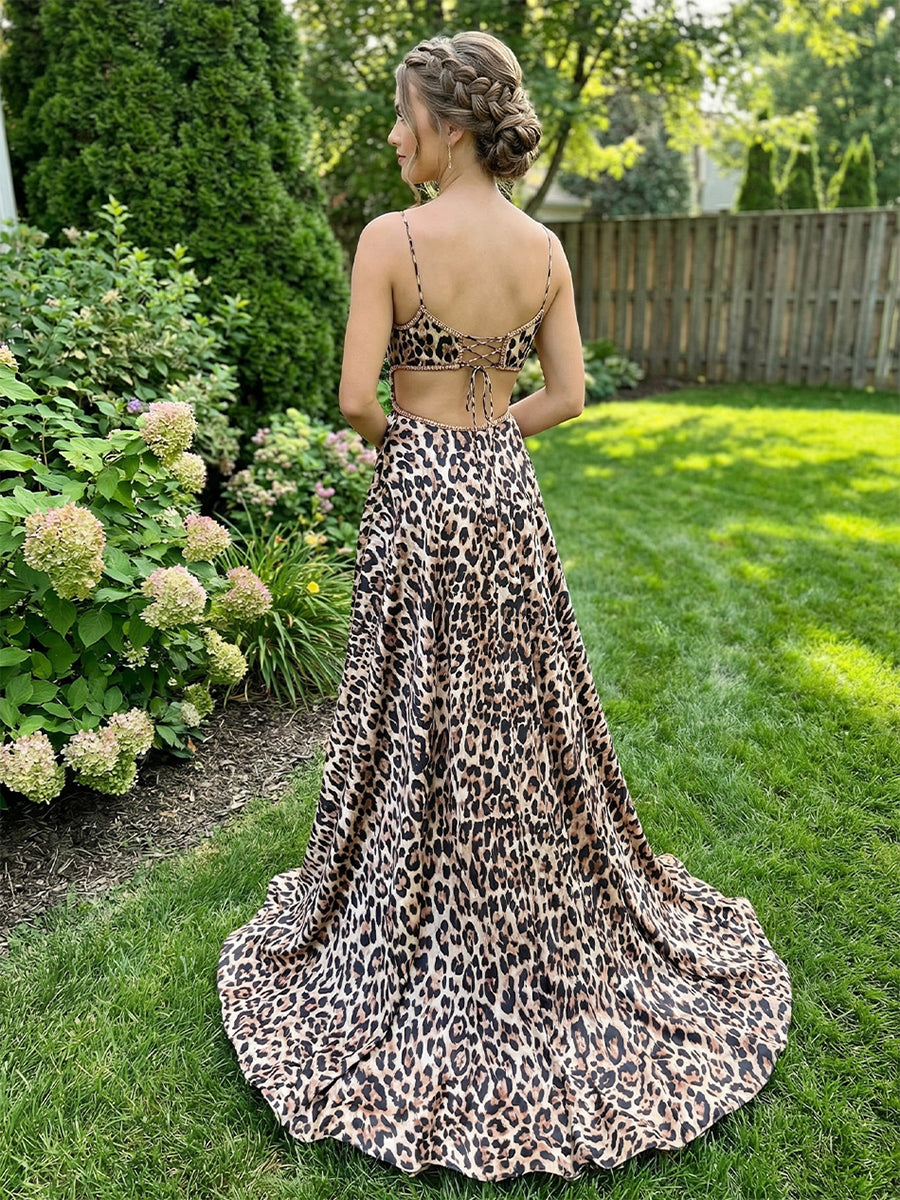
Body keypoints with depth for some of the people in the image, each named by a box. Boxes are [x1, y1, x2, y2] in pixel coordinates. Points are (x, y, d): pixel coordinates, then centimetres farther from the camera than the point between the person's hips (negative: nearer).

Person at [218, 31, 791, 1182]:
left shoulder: (391, 238, -12)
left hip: (417, 494, -4)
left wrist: (394, 436, 7)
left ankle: (421, 952, 27)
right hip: (507, 493, 5)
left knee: (420, 715, 9)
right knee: (522, 713, 17)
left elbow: (356, 396, -15)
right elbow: (567, 393, 4)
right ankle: (552, 930, 36)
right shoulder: (544, 248, 2)